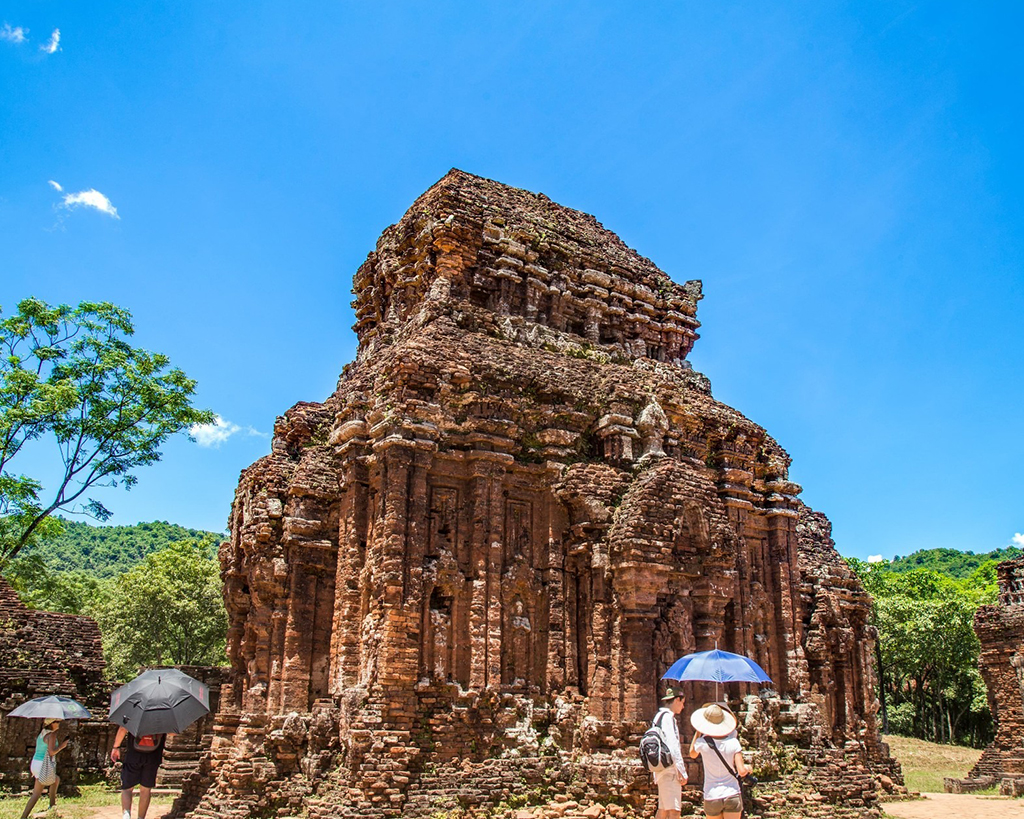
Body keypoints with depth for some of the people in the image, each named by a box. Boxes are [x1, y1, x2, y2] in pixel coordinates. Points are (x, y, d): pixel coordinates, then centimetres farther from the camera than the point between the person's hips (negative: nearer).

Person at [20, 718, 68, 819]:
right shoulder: (52, 735, -15)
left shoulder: (42, 733, 11)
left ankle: (52, 806, 28)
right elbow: (51, 752, -21)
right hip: (44, 766, -9)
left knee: (56, 779, 22)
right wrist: (61, 746, -8)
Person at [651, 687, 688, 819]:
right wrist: (682, 771, -16)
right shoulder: (667, 716, -13)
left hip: (662, 771, 10)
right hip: (670, 770, -10)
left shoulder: (659, 716, 18)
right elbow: (673, 746, -19)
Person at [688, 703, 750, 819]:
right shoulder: (733, 742, -9)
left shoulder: (702, 743, -10)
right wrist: (747, 768, 14)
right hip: (732, 795, 0)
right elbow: (742, 772, -9)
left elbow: (692, 754, 13)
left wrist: (697, 732, 14)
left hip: (712, 797, 0)